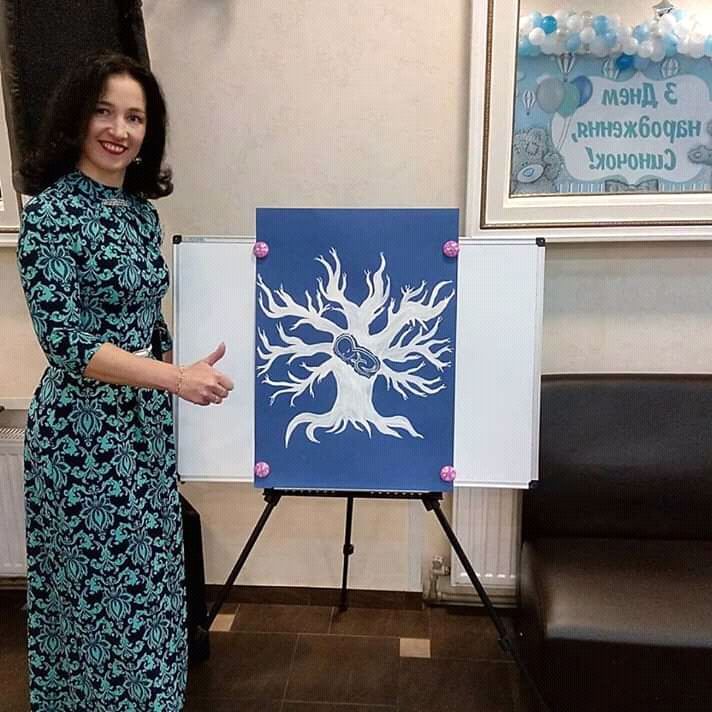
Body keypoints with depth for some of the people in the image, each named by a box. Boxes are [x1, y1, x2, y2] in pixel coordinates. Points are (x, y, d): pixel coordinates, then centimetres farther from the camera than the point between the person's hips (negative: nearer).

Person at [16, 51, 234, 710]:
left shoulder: (141, 209, 8)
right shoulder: (50, 212, -14)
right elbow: (64, 341, -20)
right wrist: (176, 377, -25)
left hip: (146, 425, 7)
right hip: (82, 432, -7)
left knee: (145, 583, 18)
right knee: (93, 589, 8)